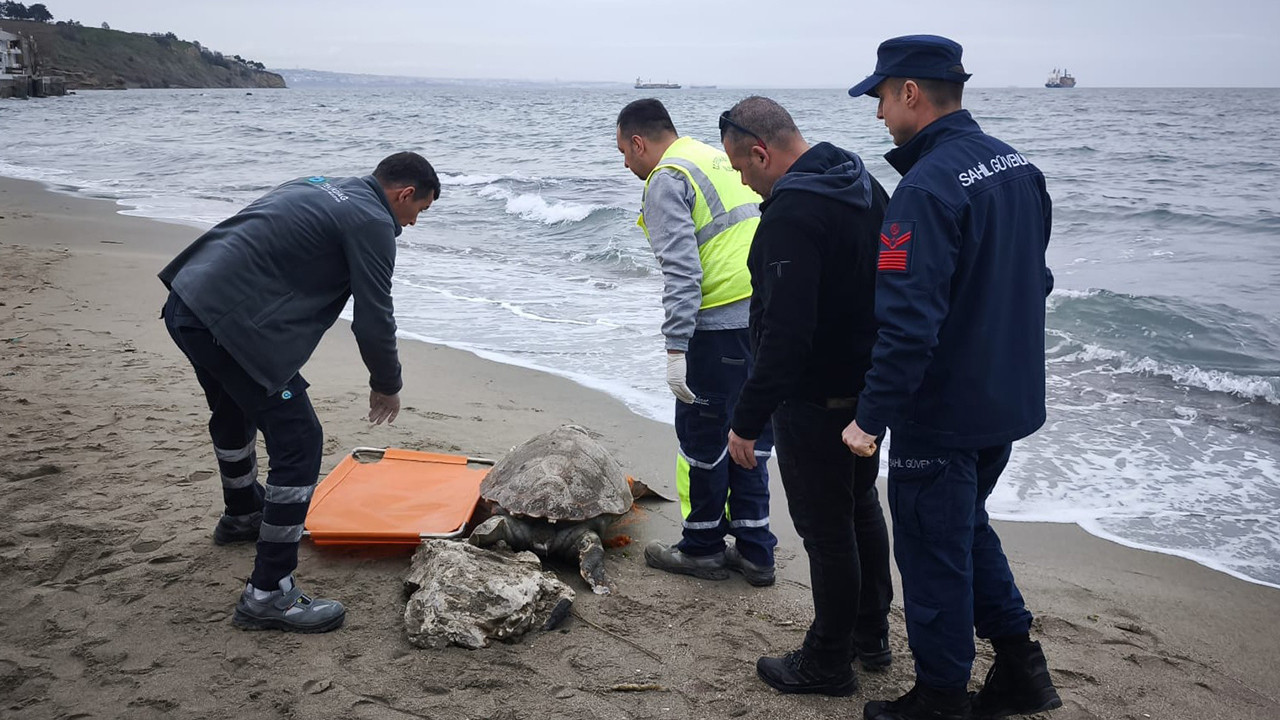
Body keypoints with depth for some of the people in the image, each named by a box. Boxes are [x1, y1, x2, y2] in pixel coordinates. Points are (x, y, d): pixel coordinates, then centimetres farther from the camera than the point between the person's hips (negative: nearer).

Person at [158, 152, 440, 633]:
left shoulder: (319, 189, 21)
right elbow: (374, 319, -8)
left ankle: (242, 516, 58)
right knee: (298, 445, -5)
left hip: (185, 303, 10)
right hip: (232, 324, -10)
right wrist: (387, 386, 10)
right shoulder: (372, 222, -7)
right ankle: (268, 595, -1)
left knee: (235, 415, 32)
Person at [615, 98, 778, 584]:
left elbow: (681, 271, -19)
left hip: (720, 325, -8)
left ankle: (703, 548, 19)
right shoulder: (723, 161, 19)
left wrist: (676, 349, -20)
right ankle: (754, 551, 21)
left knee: (702, 437, 6)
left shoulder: (666, 181, -8)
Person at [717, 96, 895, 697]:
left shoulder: (791, 214, -26)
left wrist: (747, 419, -24)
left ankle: (828, 663, 19)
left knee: (826, 530, 3)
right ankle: (871, 635, 39)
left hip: (814, 400, -10)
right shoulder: (864, 184, 5)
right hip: (871, 386, 10)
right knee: (860, 506, 23)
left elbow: (785, 334, -31)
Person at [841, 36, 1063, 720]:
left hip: (941, 414, -9)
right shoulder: (1018, 165, 4)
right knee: (967, 527, 25)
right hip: (1011, 400, 9)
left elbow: (908, 321, -29)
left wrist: (870, 416, -21)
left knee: (933, 552, 8)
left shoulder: (927, 188, -24)